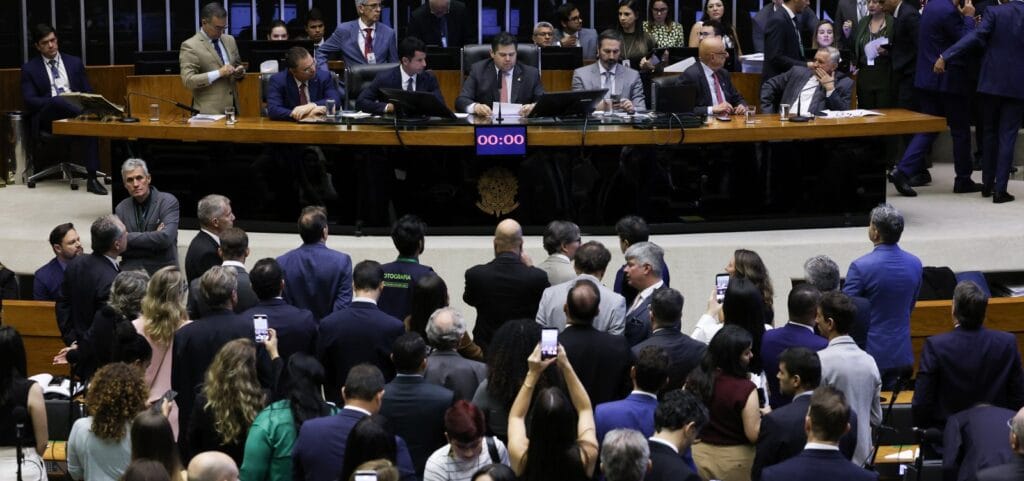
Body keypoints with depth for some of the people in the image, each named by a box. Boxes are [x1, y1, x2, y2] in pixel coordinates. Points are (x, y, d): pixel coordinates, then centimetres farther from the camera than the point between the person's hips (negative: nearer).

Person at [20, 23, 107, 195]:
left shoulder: (74, 62, 18)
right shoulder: (30, 68, 10)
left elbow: (88, 91, 17)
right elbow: (29, 100, -1)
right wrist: (54, 101, -19)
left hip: (73, 111, 2)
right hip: (47, 116, -2)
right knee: (57, 101, -39)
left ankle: (91, 178, -41)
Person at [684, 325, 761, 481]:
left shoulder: (694, 379, -7)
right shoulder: (745, 389, -22)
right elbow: (754, 435, -19)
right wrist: (764, 415, -1)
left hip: (698, 453, 5)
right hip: (734, 460, -5)